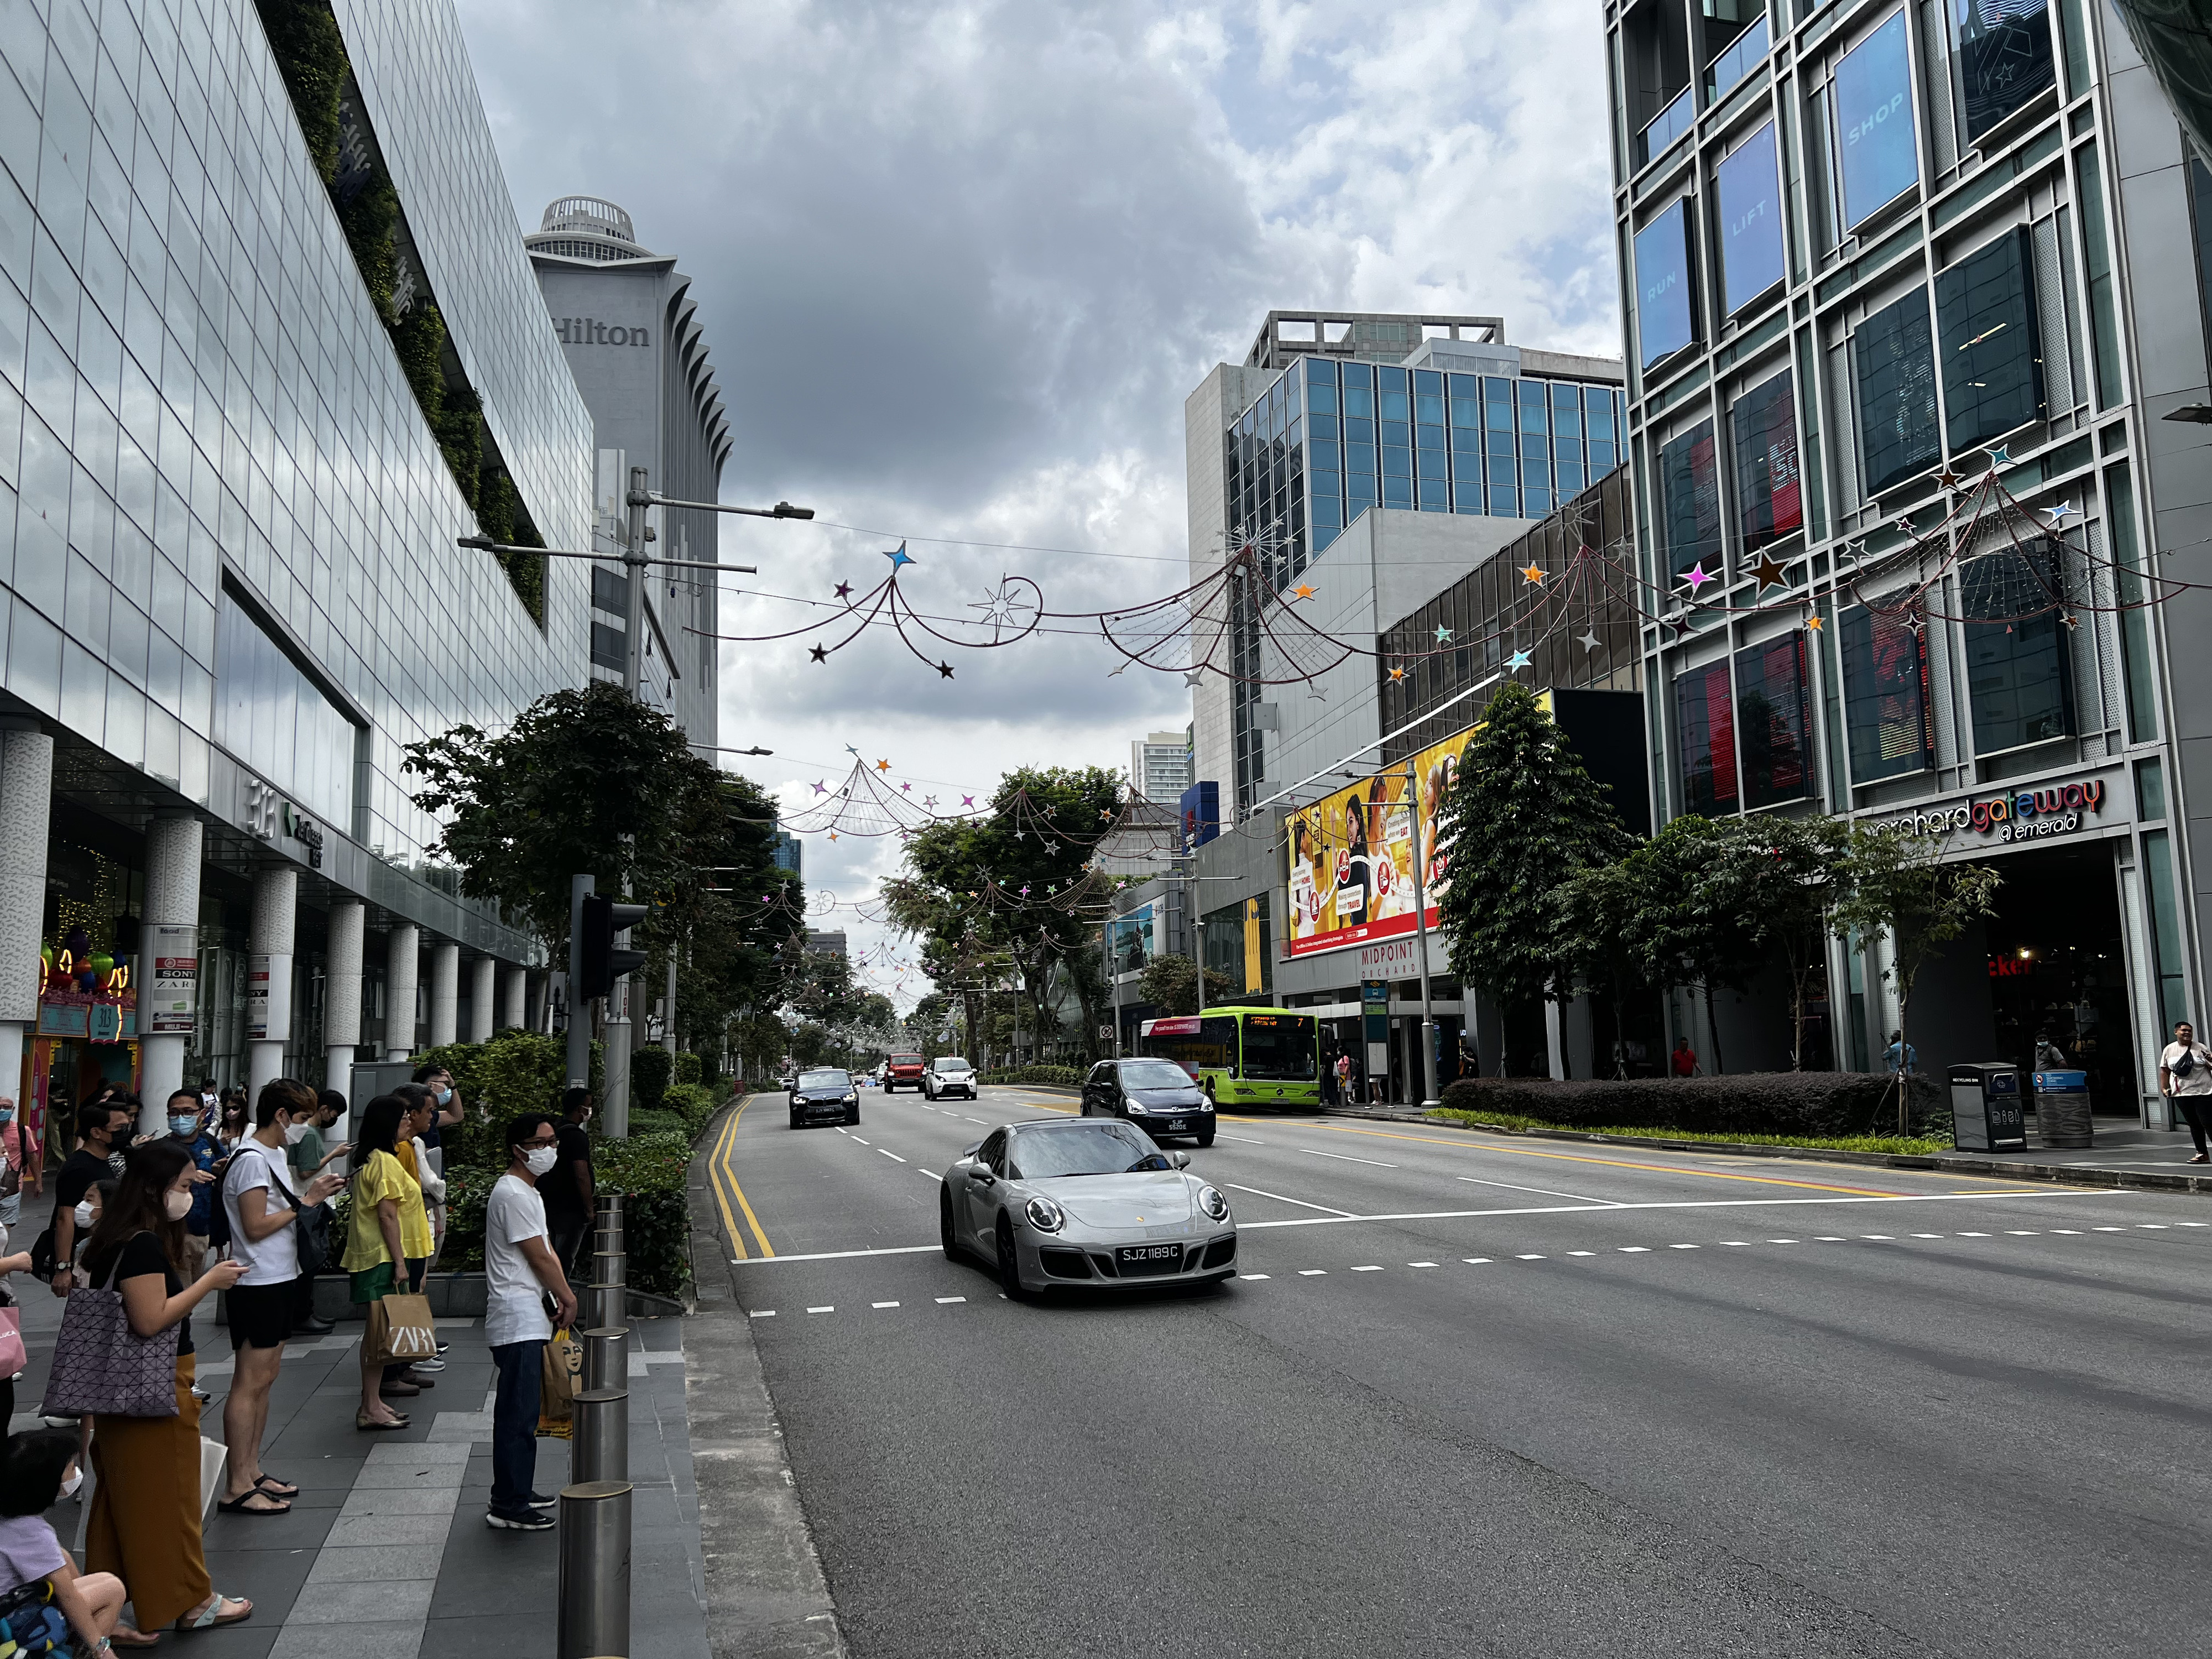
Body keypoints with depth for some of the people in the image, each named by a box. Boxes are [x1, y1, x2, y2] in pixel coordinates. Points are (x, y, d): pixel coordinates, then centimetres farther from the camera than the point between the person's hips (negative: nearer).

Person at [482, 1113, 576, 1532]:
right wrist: (568, 1297, -3)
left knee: (523, 1411, 17)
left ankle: (518, 1492, 26)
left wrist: (560, 1297, 6)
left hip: (528, 1319, 11)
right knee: (517, 1414, -6)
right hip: (518, 1322, -11)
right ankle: (508, 1506, 1)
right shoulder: (512, 1194, -17)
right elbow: (538, 1257, -15)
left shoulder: (527, 1191, 16)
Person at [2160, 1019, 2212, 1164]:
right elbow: (2165, 1070, 15)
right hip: (2181, 1094, 4)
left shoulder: (2200, 1048, 0)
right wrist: (2164, 1087, 7)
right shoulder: (2169, 1049, 9)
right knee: (2194, 1124, 9)